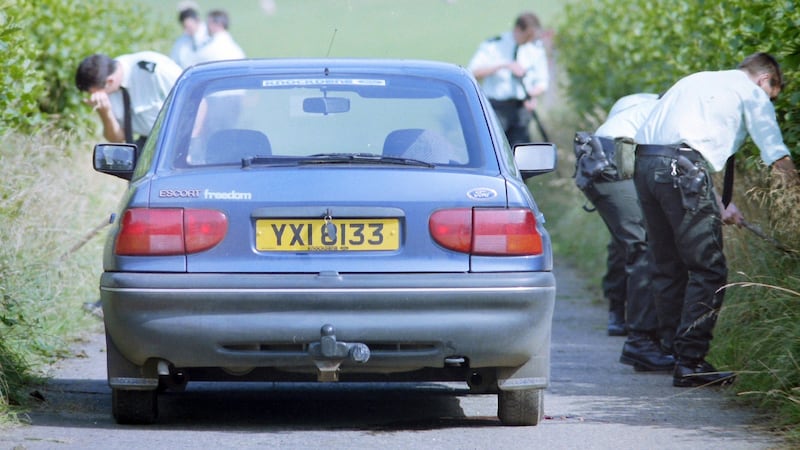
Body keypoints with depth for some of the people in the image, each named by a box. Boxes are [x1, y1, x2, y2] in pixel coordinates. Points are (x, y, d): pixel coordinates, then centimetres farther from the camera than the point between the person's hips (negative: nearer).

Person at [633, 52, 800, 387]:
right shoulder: (750, 91, 10)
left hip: (644, 161, 8)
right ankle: (690, 363, -7)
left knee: (668, 268, 15)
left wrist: (719, 206, 40)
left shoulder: (699, 82, 33)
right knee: (708, 270, -3)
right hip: (680, 165, -8)